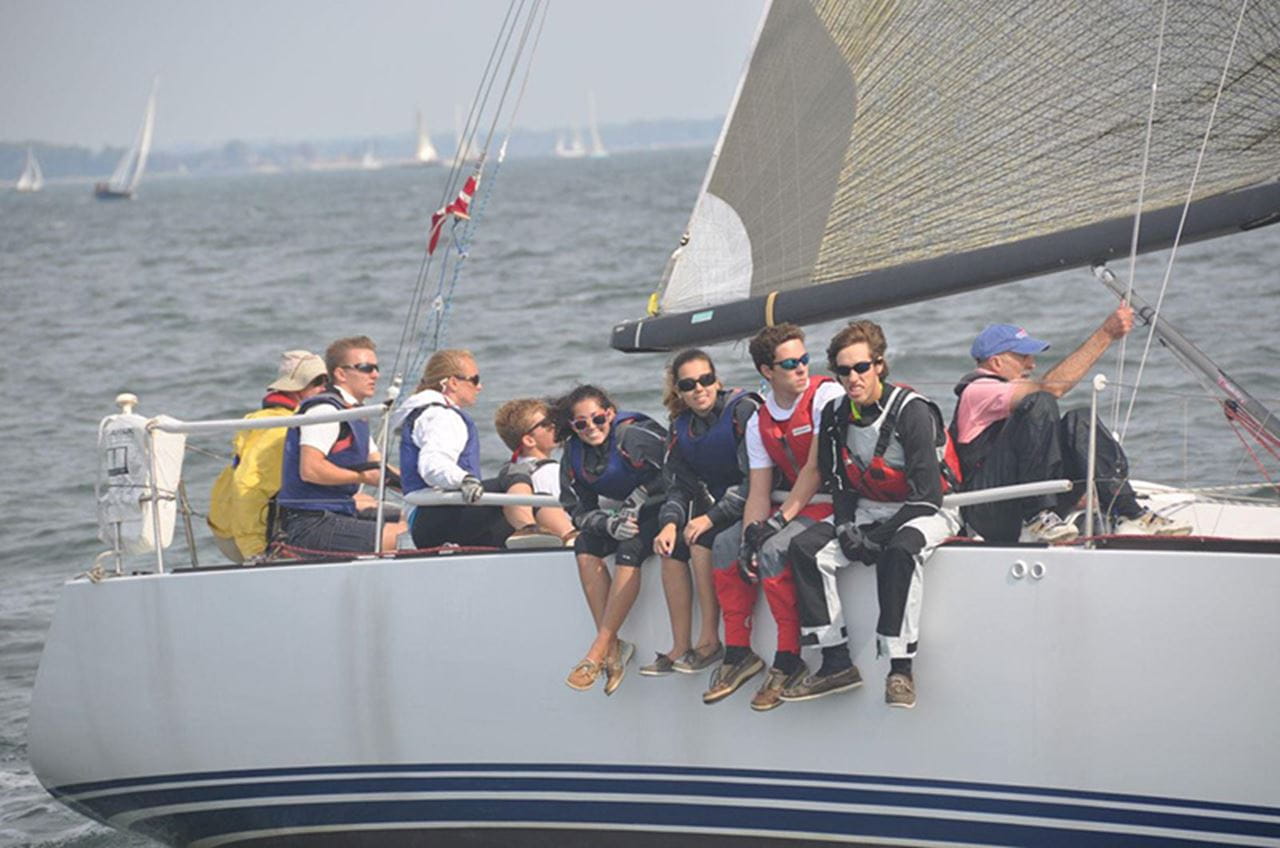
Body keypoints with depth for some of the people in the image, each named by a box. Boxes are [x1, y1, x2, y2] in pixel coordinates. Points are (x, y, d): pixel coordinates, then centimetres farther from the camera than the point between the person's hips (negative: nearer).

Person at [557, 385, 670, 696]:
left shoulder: (633, 436, -18)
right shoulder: (574, 456, 0)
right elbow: (579, 511, -2)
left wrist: (635, 503, -22)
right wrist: (611, 524, -21)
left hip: (662, 511, -6)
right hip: (623, 515, 6)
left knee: (629, 551, -32)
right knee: (585, 547, -21)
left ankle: (599, 650, -31)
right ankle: (613, 646, -23)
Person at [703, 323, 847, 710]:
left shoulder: (826, 395, -14)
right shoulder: (759, 421, 7)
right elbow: (759, 492, 5)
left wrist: (779, 520, -21)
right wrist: (749, 538, -13)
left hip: (834, 503, -8)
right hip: (793, 504, 8)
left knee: (772, 551, -28)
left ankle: (789, 661, -19)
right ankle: (738, 653, 2)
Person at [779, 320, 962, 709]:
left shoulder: (912, 411, -20)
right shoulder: (836, 415, 1)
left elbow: (927, 494, -21)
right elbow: (840, 483, 10)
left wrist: (879, 536, -23)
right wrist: (846, 526, -9)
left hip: (925, 512, -7)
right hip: (869, 510, 7)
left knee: (899, 550, -38)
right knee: (807, 548, -15)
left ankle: (900, 669, -32)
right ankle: (836, 664, -13)